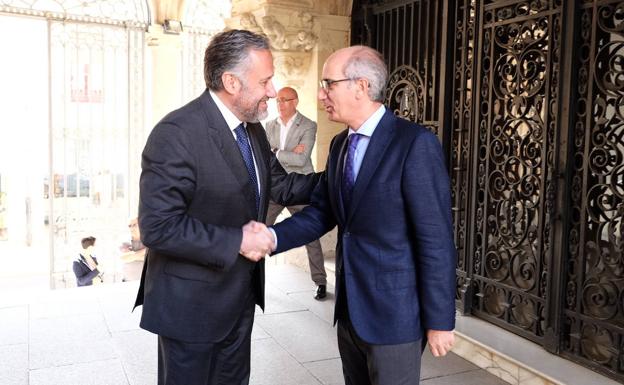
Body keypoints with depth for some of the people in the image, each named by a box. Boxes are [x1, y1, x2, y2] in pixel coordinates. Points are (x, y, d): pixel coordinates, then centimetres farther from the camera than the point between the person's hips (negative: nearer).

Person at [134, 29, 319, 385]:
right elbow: (158, 226, -27)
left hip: (240, 297, 8)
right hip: (191, 304, -7)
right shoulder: (177, 133, -23)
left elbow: (281, 186, 10)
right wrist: (237, 241, -24)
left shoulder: (253, 130, 3)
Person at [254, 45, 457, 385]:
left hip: (393, 313, -7)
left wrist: (439, 320, -15)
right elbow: (321, 213, 5)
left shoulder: (415, 143, -17)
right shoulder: (339, 144, 7)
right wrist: (272, 237, -12)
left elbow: (436, 239, -17)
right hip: (349, 309, 7)